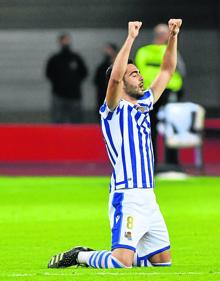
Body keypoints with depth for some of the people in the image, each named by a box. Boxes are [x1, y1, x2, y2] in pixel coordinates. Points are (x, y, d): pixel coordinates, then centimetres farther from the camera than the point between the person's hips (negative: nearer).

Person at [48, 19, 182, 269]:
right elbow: (115, 76, -24)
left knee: (163, 261, 10)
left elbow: (167, 71, 23)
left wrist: (173, 36, 13)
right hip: (127, 197, -8)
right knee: (122, 262, -22)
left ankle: (97, 257, 22)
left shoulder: (144, 105, 17)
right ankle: (78, 257, 3)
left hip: (148, 198, 8)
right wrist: (131, 38, -22)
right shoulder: (113, 109, -4)